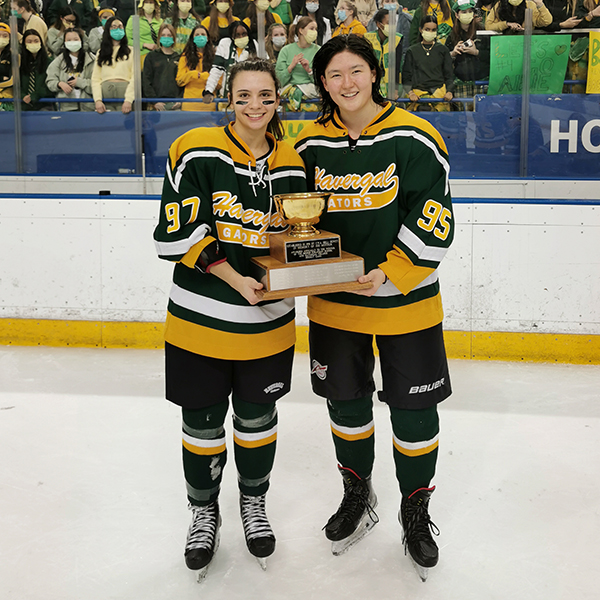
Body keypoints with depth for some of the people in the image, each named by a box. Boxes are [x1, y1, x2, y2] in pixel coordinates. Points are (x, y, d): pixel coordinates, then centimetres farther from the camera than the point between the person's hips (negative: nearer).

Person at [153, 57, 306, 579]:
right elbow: (175, 233, -13)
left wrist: (290, 230, -12)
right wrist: (233, 277, -21)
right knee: (202, 422, 10)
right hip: (200, 317, -2)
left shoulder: (290, 164, 3)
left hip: (267, 322, 3)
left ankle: (254, 503, 40)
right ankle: (204, 511, 34)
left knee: (257, 418, 16)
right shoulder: (197, 151, -9)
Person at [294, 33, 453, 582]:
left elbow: (434, 219, -12)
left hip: (406, 299, -3)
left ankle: (417, 511, 27)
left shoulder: (414, 137, -10)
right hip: (334, 300, 4)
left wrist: (391, 273, -19)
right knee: (346, 401, 15)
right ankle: (357, 497, 38)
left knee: (414, 409, 5)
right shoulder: (310, 144, 2)